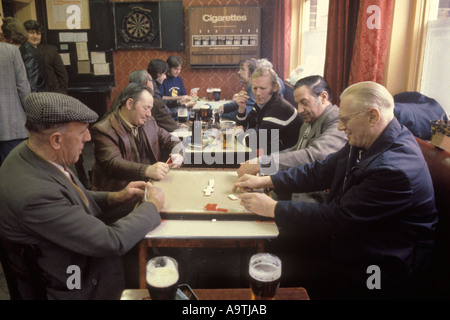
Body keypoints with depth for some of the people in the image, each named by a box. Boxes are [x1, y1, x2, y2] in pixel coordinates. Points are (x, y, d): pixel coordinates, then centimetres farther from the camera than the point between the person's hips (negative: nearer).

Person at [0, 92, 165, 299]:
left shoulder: (31, 153, -10)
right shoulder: (34, 194, -36)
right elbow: (112, 241, -30)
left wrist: (116, 198, -7)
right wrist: (153, 205, -16)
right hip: (73, 289, -7)